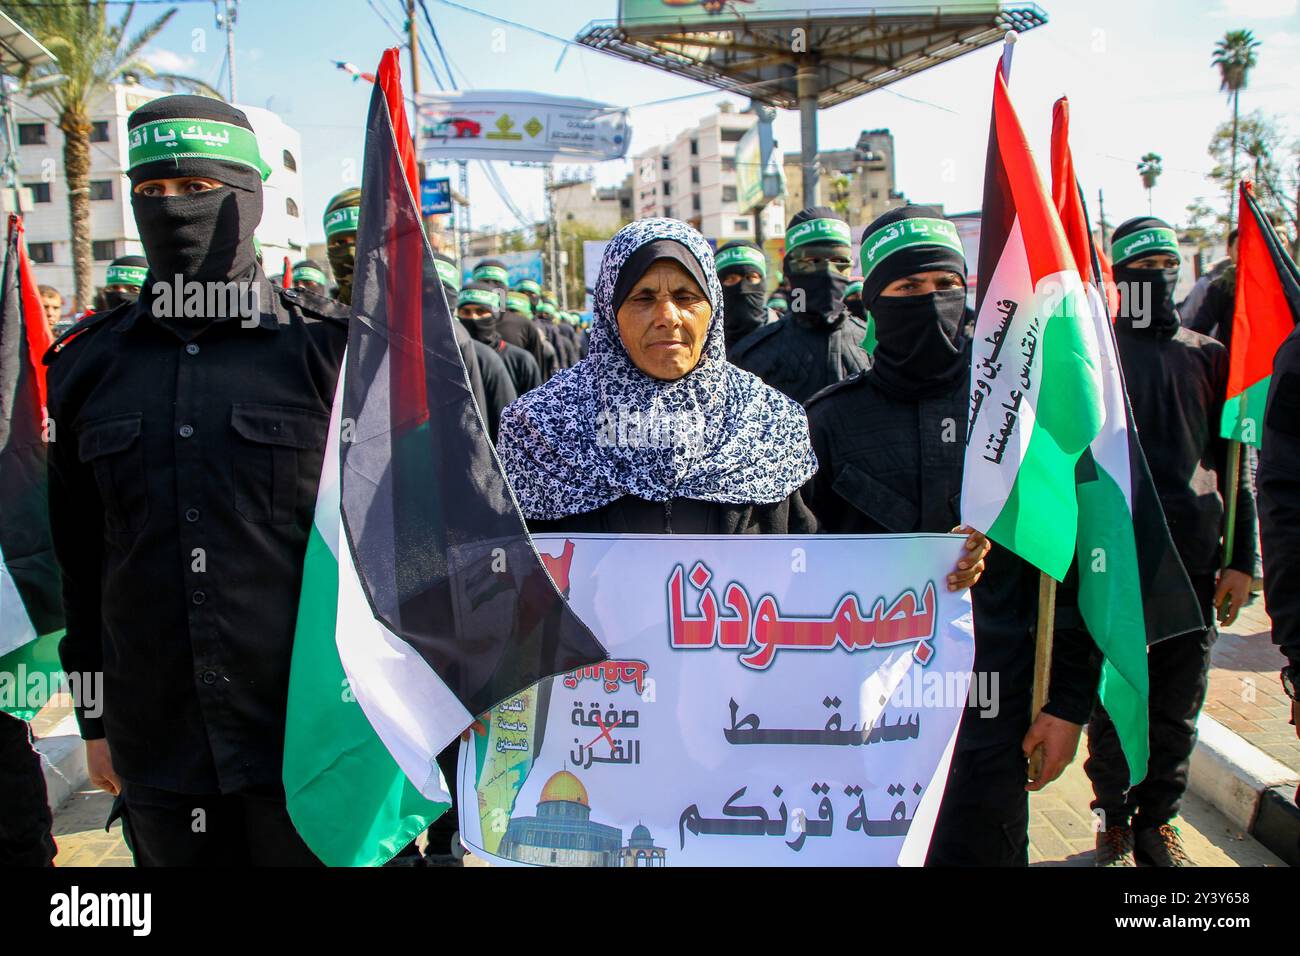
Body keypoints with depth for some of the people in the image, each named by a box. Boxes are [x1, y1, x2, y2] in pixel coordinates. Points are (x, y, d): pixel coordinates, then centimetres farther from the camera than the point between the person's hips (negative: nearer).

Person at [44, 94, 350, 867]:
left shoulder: (329, 348, -5)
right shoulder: (91, 366, 5)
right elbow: (80, 557, 11)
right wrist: (96, 718, 13)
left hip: (309, 738, -3)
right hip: (157, 752, 4)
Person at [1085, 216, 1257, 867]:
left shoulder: (1209, 356, 10)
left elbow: (1234, 465, 10)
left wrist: (1241, 559, 5)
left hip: (1193, 559, 3)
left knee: (1178, 705, 10)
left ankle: (1157, 822, 25)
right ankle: (1115, 824, 22)